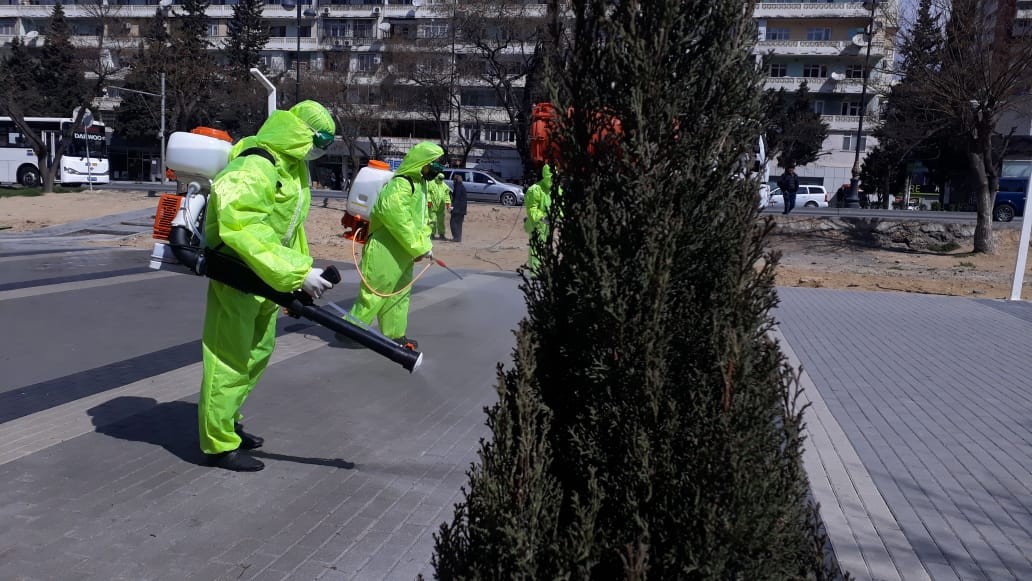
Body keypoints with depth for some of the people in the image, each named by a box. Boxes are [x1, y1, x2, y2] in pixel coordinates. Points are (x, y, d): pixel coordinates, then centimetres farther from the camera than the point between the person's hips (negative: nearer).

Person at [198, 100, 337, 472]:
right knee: (230, 360, -2)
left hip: (266, 276, 10)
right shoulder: (254, 169, -24)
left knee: (258, 352, 20)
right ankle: (219, 444, 12)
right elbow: (244, 232, -35)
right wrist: (296, 273, -37)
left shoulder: (295, 167, 8)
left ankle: (226, 422, 37)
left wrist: (302, 272, 9)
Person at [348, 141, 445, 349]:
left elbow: (421, 218, 17)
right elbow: (397, 219, -27)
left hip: (402, 253, 10)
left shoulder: (419, 184, 13)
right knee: (376, 293, -3)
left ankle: (396, 335, 24)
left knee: (399, 294, 15)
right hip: (385, 251, -10)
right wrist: (419, 247, -21)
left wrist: (425, 244, 4)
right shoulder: (400, 185, -20)